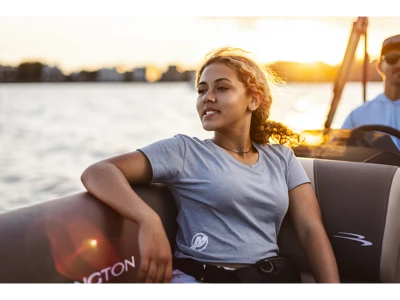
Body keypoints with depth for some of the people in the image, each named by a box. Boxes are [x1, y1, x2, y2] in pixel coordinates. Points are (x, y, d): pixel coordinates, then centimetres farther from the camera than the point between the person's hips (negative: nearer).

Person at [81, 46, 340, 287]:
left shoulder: (282, 157, 15)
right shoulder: (184, 150, 2)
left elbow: (311, 229, 7)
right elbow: (97, 173, -8)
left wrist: (331, 283, -10)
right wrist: (149, 220, -26)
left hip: (278, 276, 4)